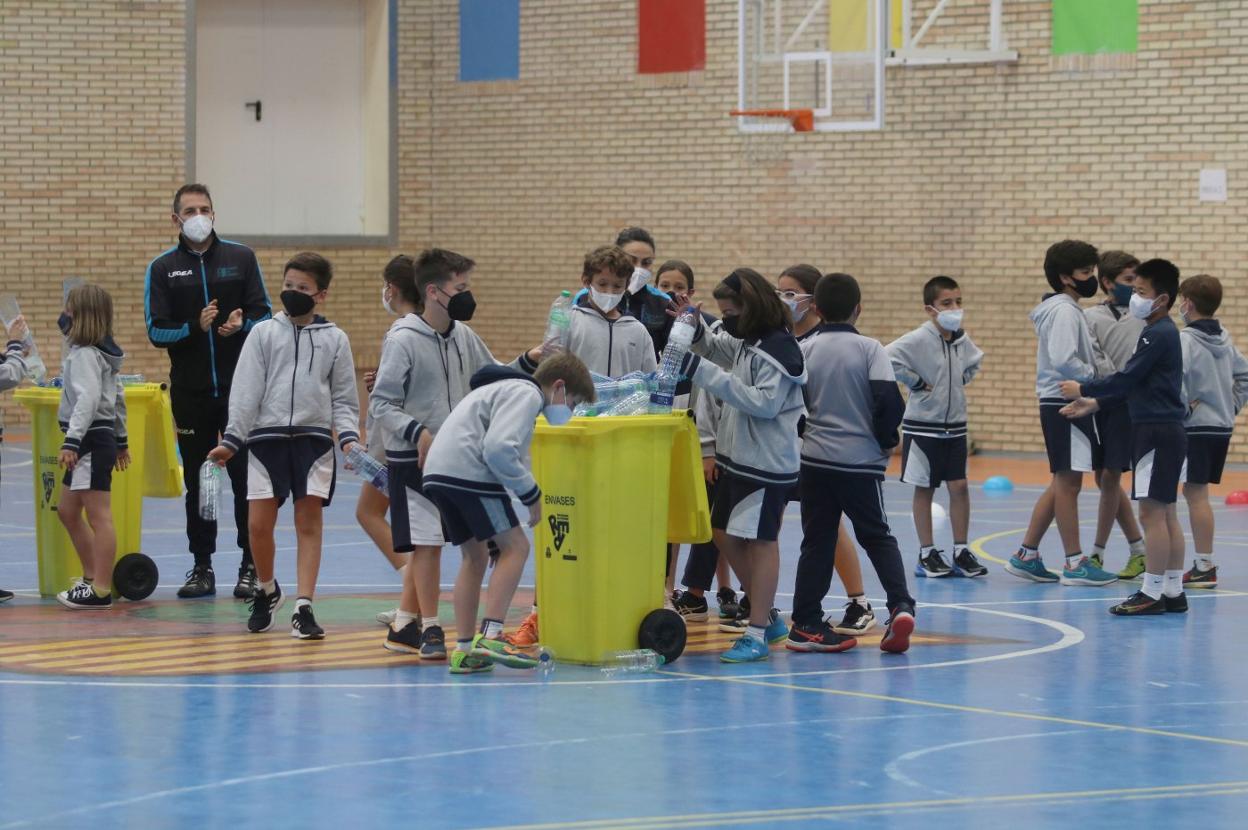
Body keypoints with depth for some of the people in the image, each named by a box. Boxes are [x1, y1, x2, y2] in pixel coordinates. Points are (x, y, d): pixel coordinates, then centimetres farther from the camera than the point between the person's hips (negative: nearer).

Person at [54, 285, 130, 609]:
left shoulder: (85, 354, -14)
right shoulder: (102, 354, 16)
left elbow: (88, 399, -25)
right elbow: (117, 396, 23)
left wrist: (71, 441, -30)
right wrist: (120, 440, 30)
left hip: (92, 440, -11)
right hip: (102, 437, 11)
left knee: (99, 517, -7)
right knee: (68, 511, 18)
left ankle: (100, 591, -6)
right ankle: (92, 579, 24)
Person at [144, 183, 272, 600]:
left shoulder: (241, 258, 5)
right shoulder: (162, 269, 4)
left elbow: (264, 313, 4)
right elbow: (156, 331, -1)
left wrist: (242, 325, -17)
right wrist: (194, 327, -18)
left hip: (240, 387, -1)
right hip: (190, 390, 1)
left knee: (246, 478, -1)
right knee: (197, 482, 6)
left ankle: (251, 566, 6)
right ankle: (202, 568, 14)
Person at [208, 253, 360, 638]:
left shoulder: (334, 339, 7)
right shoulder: (264, 334, 6)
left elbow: (344, 398, 10)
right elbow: (246, 391, 3)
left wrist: (349, 436, -6)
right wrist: (231, 440, -4)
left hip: (314, 439, 0)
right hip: (267, 437, 0)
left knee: (309, 523, -3)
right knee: (258, 523, -2)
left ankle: (303, 608, -2)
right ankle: (267, 590, 23)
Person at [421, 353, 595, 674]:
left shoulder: (505, 388, 30)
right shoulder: (527, 394, -3)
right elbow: (498, 448, -17)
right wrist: (532, 494, -10)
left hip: (437, 471, 10)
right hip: (468, 470, -10)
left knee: (475, 555, 17)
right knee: (515, 546, -5)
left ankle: (464, 650, 14)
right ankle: (490, 636, -14)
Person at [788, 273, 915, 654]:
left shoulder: (806, 350, 2)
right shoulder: (870, 349, -6)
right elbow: (889, 400, -14)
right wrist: (886, 439, 3)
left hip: (815, 460, 2)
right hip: (861, 460, -2)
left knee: (817, 541, 9)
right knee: (878, 537, 10)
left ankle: (806, 624, 7)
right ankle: (900, 605, -9)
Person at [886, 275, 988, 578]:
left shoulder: (962, 339, 2)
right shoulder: (919, 339, -16)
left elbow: (975, 360, 25)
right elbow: (889, 358, -29)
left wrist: (962, 379, 7)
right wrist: (916, 382, -19)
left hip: (955, 425, 5)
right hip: (923, 425, -5)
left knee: (959, 486, 4)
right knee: (924, 488, 5)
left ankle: (960, 552, 12)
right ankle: (927, 554, 12)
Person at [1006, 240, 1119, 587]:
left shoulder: (1068, 309, 17)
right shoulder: (1063, 311, -14)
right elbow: (1063, 360, -24)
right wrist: (1096, 377, -14)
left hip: (1071, 404, 10)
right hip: (1064, 404, -10)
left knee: (1063, 483, 14)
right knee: (1068, 482, -4)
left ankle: (1026, 555, 17)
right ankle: (1075, 564, 0)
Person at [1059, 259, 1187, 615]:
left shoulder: (1159, 334, -14)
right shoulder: (1162, 332, 16)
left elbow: (1127, 378, -17)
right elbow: (1135, 384, 20)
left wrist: (1084, 389, -5)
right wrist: (1095, 403, 16)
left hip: (1157, 431, -10)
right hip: (1165, 429, 10)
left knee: (1152, 512, -8)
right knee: (1165, 513, 11)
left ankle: (1152, 593, -7)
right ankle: (1173, 592, 14)